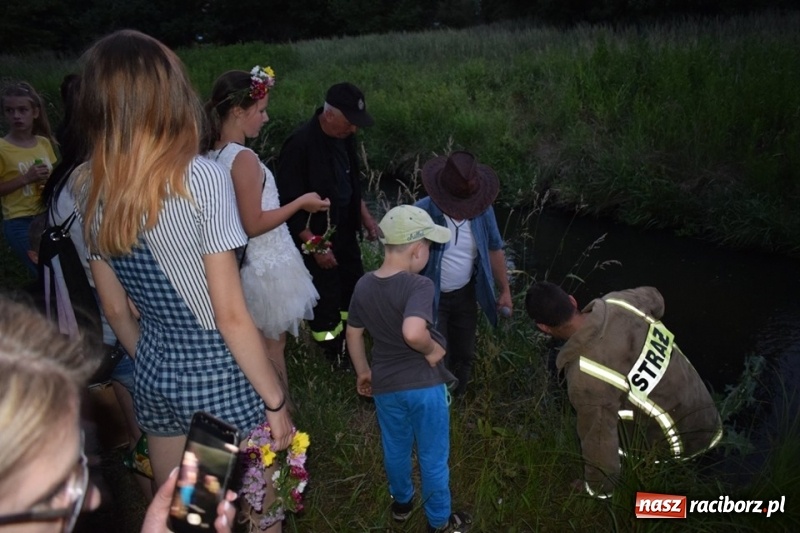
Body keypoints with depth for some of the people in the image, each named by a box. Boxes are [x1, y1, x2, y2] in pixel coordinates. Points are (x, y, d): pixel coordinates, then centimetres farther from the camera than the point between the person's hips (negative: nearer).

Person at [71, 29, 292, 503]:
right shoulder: (202, 178, -20)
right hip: (218, 372, -6)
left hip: (154, 374, 6)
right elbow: (231, 316, -19)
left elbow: (116, 310, 7)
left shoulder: (90, 189, -2)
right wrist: (276, 402, -9)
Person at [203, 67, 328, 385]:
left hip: (246, 263, 8)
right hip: (267, 266, -8)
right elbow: (254, 225, -23)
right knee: (273, 346, 9)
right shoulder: (243, 158, -23)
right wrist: (301, 202, -15)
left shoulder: (213, 154, 1)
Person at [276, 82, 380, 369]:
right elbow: (289, 205, -22)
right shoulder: (300, 145, -25)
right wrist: (314, 246, -21)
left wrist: (365, 215, 7)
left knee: (354, 291, 19)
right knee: (325, 302, 5)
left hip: (345, 233, 8)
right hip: (317, 240, -8)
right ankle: (335, 358, 28)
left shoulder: (344, 136, 0)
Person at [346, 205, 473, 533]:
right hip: (424, 384, -5)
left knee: (395, 449, 27)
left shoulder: (363, 286, -5)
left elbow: (353, 334, 6)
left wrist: (363, 371, 19)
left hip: (385, 386, 5)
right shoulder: (419, 285, -24)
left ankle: (401, 502, 51)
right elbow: (413, 332, -42)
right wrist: (433, 349, -21)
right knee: (433, 457, 16)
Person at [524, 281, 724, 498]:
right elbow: (655, 298, 10)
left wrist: (596, 489, -1)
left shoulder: (584, 376, -33)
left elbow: (600, 441, -22)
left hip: (684, 442, -7)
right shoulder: (619, 302, -14)